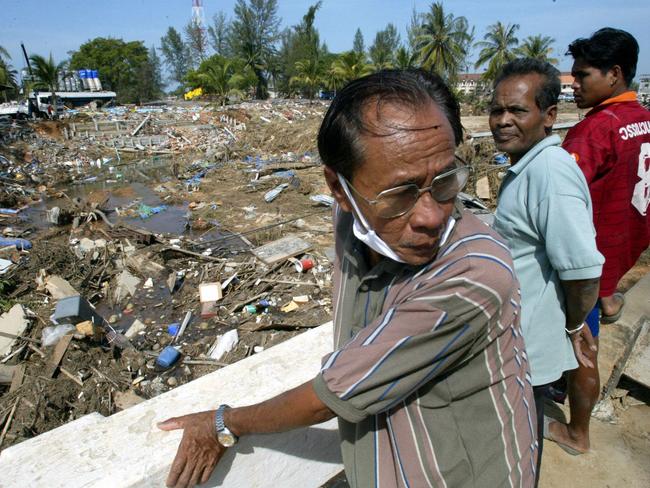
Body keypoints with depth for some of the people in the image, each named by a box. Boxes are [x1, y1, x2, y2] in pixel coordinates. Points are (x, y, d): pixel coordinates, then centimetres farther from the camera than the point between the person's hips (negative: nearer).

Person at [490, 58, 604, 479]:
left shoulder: (549, 172, -27)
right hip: (520, 339, 9)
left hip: (528, 348, -9)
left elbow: (584, 269, -30)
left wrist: (574, 324, -12)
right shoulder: (529, 166, 5)